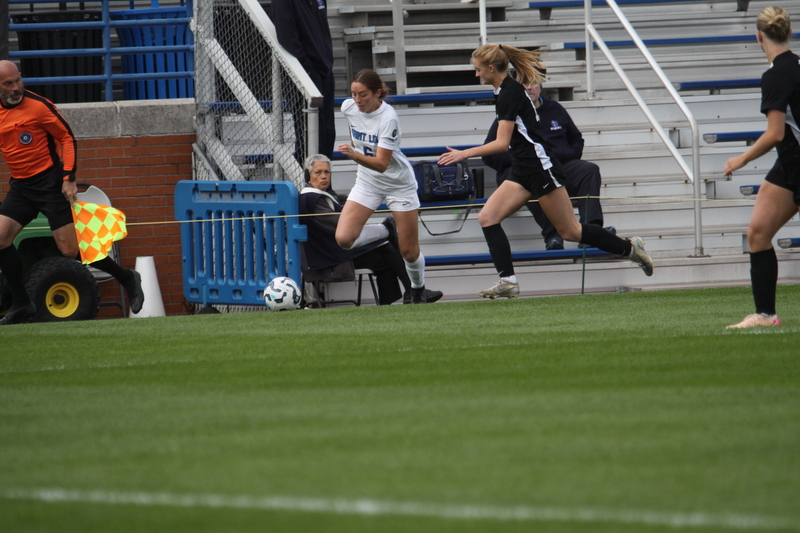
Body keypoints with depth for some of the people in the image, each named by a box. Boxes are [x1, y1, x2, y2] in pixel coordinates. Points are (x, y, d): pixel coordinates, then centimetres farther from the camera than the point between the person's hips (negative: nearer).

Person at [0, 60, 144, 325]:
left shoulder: (38, 106, -12)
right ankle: (21, 305, 0)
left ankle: (127, 279, 10)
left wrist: (69, 178, -13)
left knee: (70, 250, -8)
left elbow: (67, 137, -7)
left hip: (49, 181, -6)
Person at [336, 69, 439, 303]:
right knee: (343, 238, -15)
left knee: (409, 251, 3)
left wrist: (355, 155, -49)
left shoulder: (388, 119, -28)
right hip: (367, 182, 5)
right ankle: (387, 230, 12)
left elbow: (381, 164, -35)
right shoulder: (348, 108, -11)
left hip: (398, 184, -5)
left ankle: (418, 290, 34)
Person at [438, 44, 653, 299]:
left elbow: (502, 143, -22)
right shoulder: (506, 90, 11)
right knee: (487, 217, -4)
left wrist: (464, 154, -20)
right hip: (523, 171, 10)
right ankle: (508, 282, -7)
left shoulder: (509, 94, -18)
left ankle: (629, 247, 13)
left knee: (569, 231, -1)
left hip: (541, 167, -10)